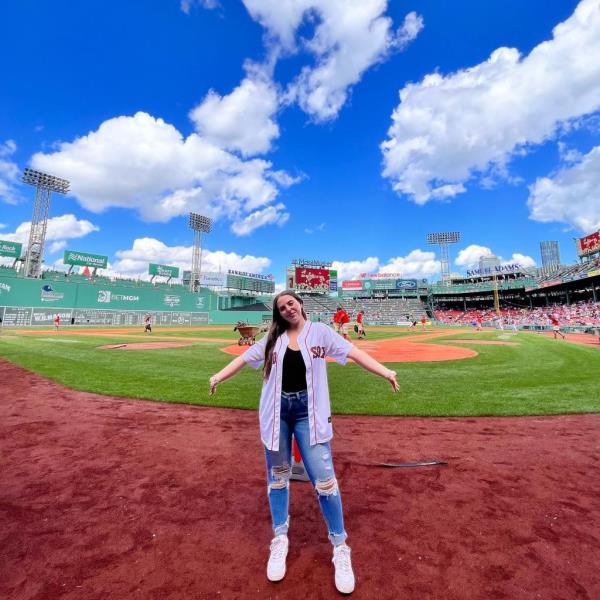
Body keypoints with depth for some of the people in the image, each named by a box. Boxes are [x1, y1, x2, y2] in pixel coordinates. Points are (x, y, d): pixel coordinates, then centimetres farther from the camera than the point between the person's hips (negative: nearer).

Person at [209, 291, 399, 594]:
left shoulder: (320, 332, -1)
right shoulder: (273, 338, 5)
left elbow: (353, 353, -8)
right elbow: (244, 358, 5)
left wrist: (384, 371, -17)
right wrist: (220, 376, -4)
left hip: (308, 410, -2)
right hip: (277, 410, 2)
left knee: (324, 477, -2)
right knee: (277, 475, 14)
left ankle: (340, 548, 20)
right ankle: (280, 540, 35)